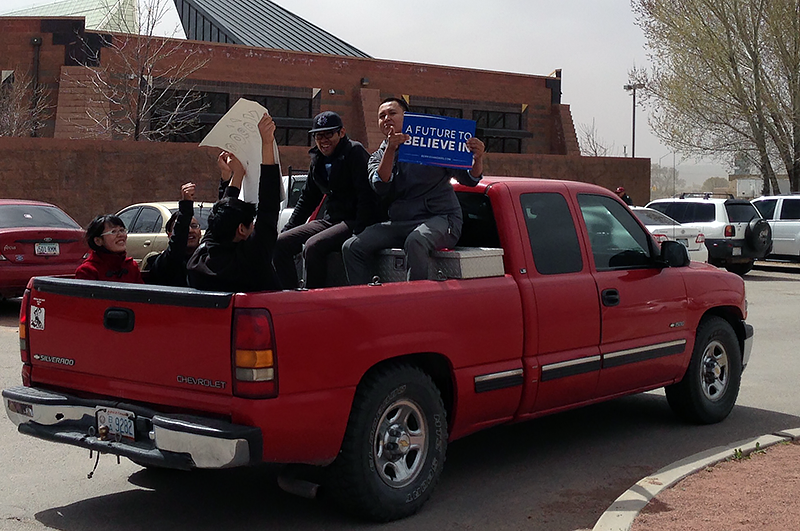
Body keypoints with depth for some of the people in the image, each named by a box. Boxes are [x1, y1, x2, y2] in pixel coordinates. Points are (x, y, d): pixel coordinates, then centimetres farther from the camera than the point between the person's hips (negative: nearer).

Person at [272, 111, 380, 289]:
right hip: (330, 220, 8)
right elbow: (307, 198, 23)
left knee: (313, 246, -31)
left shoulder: (355, 152, -9)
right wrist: (287, 230, 14)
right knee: (280, 244, -5)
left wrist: (359, 232, -25)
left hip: (353, 222, -8)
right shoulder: (318, 159, 14)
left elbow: (367, 196, -17)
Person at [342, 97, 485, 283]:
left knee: (415, 242, -38)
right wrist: (391, 149, -20)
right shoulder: (378, 157, 15)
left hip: (441, 218, -4)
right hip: (400, 223, 4)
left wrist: (477, 159, -20)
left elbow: (469, 179, 2)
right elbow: (380, 187, -8)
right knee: (352, 247, -14)